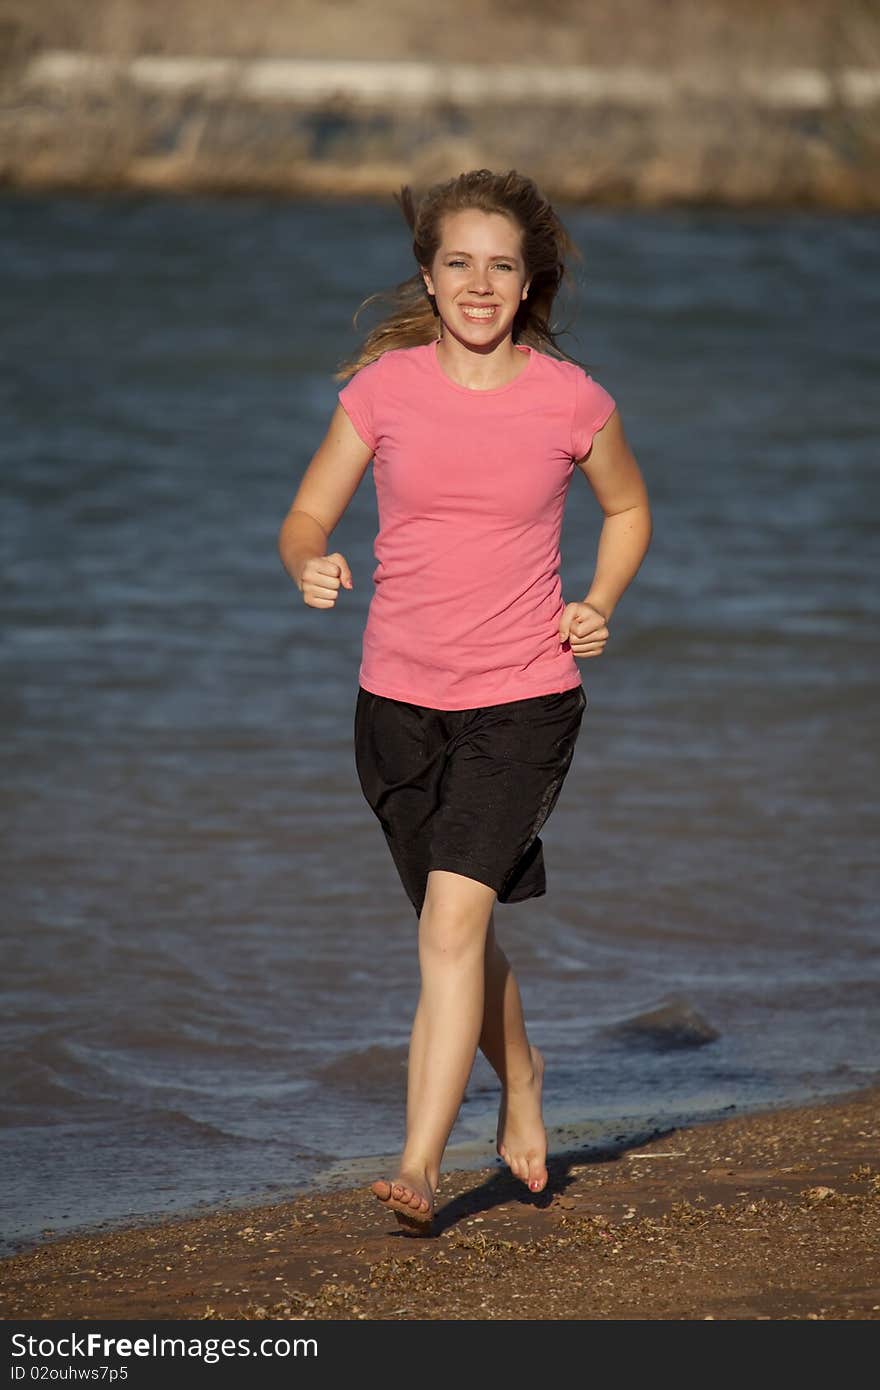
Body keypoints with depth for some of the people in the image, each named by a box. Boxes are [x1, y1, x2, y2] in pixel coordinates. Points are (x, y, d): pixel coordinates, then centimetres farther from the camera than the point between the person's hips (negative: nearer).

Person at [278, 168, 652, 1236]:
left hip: (523, 702, -3)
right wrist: (311, 568, -19)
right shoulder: (382, 387, -3)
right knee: (458, 928, 16)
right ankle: (519, 1079, 44)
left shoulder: (570, 400, -5)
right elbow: (306, 517, 4)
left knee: (455, 916, -19)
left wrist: (597, 608, -2)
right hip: (400, 703, 3)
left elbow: (628, 508, 14)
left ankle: (420, 1164, -18)